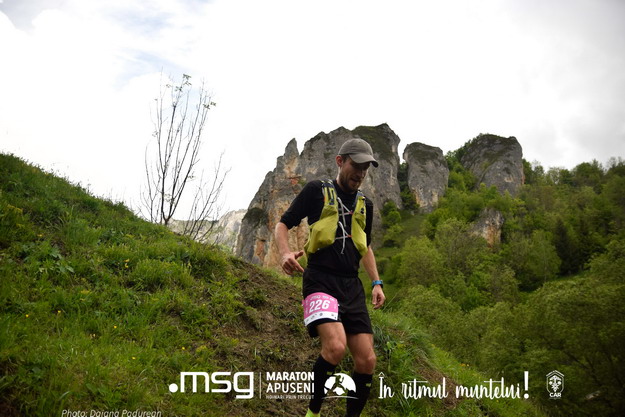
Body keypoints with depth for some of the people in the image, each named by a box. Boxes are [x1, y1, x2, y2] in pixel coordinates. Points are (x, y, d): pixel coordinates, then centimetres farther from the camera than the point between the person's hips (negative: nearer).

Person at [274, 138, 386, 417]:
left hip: (352, 287, 6)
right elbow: (282, 225, 3)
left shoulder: (364, 204, 18)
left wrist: (376, 283, 16)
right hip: (320, 281, -5)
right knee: (336, 346, -27)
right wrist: (285, 253, -18)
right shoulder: (317, 190, 3)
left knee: (366, 360, -2)